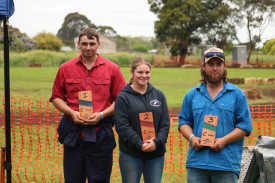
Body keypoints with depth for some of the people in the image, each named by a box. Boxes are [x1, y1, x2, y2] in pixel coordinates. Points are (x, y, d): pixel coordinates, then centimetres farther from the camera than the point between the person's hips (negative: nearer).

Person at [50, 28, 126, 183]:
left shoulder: (112, 69, 3)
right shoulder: (66, 68, 8)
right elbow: (56, 97, 12)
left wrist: (101, 114, -10)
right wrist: (71, 112, -6)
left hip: (101, 134, -1)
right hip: (73, 133, 2)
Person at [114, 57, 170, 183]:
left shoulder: (159, 95, 10)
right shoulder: (123, 97, -2)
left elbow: (165, 123, 6)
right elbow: (121, 126, -10)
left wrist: (157, 142, -11)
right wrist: (140, 144, -19)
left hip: (156, 155, 3)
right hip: (130, 155, -3)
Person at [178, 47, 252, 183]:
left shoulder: (237, 94, 6)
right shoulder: (192, 95, 14)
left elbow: (245, 126, 2)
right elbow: (184, 122, 15)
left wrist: (224, 140, -11)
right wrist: (192, 137, -5)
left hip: (227, 163, -2)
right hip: (196, 163, 2)